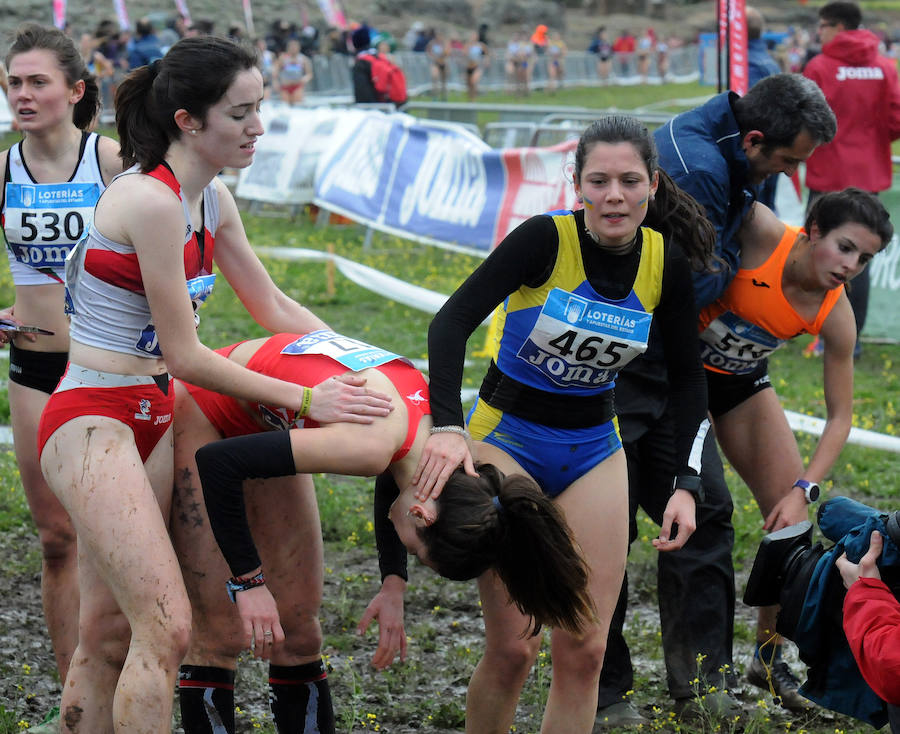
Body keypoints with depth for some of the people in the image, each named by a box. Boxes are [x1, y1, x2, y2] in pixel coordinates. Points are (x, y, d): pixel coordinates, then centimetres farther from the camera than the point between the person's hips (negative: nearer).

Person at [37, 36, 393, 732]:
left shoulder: (211, 199, 8)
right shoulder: (151, 200, -20)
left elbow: (274, 307, 19)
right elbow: (185, 356, -17)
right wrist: (305, 399, -13)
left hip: (152, 416, 9)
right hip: (92, 421, -9)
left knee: (109, 631, 11)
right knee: (167, 626, -18)